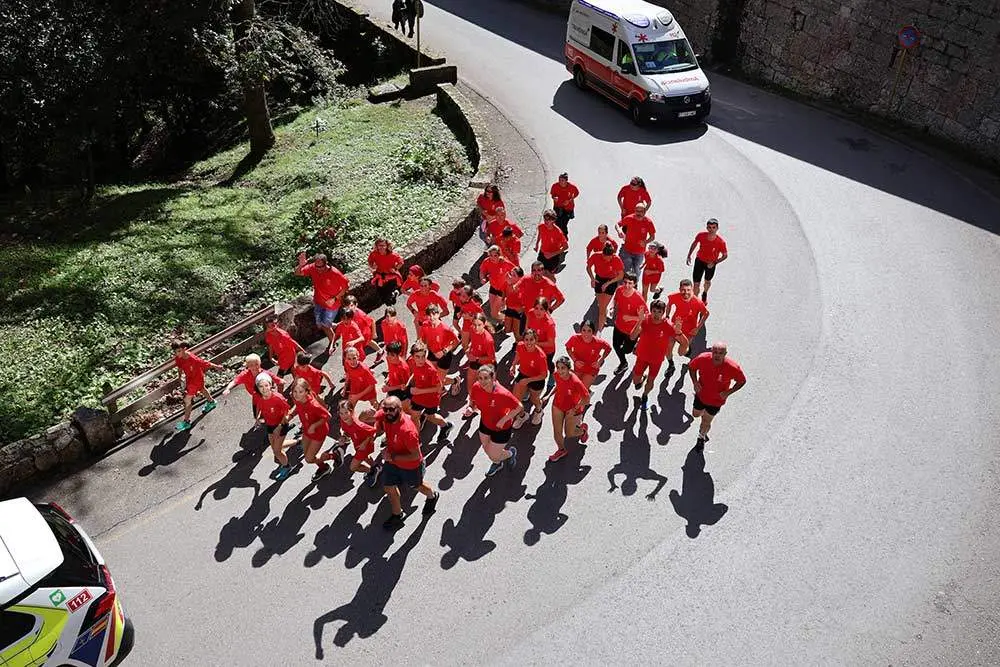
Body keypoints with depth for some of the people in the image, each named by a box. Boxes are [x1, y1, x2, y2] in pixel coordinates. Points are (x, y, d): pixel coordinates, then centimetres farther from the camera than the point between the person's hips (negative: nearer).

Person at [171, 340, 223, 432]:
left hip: (197, 379, -7)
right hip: (189, 378, 7)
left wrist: (216, 366, -13)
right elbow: (180, 366, 2)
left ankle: (186, 422, 10)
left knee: (187, 399, -5)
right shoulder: (178, 358, -20)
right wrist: (180, 376, -4)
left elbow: (205, 363, -25)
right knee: (201, 389, 33)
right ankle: (211, 402, 62)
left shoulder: (193, 359, -38)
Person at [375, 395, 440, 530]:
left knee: (416, 485, 23)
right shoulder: (383, 416, -22)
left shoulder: (407, 430, -42)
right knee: (388, 487, 16)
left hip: (410, 465, -5)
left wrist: (392, 457, -31)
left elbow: (415, 456, -32)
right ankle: (397, 515, 42)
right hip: (392, 460, 6)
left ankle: (432, 496, 58)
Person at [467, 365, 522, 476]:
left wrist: (504, 419, -28)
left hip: (501, 428, -5)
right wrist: (470, 407, -21)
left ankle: (511, 453, 42)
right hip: (485, 423, 5)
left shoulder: (501, 393, -39)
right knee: (486, 449, 28)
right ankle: (497, 464, 64)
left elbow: (519, 407, -26)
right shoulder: (476, 387, -24)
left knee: (493, 456, 7)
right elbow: (472, 400, 0)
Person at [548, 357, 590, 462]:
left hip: (572, 409, -4)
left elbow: (587, 398, -26)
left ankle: (582, 429, 47)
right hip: (558, 405, 4)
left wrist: (575, 409, -21)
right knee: (557, 432, 12)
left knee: (569, 435, 15)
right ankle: (561, 450, 41)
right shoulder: (557, 375, -19)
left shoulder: (575, 381, -37)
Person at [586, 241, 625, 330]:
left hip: (611, 282, -2)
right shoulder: (596, 256, -22)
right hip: (599, 280, 3)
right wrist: (592, 278, -17)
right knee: (601, 305, 11)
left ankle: (599, 329, 5)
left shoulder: (617, 259, -26)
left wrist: (607, 283, -22)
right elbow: (588, 267, -3)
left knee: (602, 307, -4)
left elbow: (621, 275, -16)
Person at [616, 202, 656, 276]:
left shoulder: (648, 222, -12)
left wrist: (646, 242, -23)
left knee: (636, 273, 12)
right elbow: (617, 224, 0)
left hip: (639, 253, 1)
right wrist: (619, 230, -25)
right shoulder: (629, 218, -13)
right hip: (627, 250, -1)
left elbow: (652, 236, -1)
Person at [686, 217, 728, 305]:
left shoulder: (721, 242, -30)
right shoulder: (701, 235, -24)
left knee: (707, 281, 26)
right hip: (699, 261, 0)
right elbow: (694, 243, -1)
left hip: (711, 264, 0)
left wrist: (714, 263, -24)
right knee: (696, 284, -5)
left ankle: (705, 294, 58)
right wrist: (689, 256, 1)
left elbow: (725, 255, -15)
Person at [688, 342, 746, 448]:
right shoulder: (703, 358, -28)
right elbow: (692, 367, -5)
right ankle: (705, 413, 62)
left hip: (716, 400, -2)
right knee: (696, 414, 25)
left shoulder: (733, 367, -32)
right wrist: (695, 382, -18)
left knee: (706, 422, 16)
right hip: (701, 395, 2)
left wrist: (728, 392, -22)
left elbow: (742, 381, -12)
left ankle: (702, 437, 49)